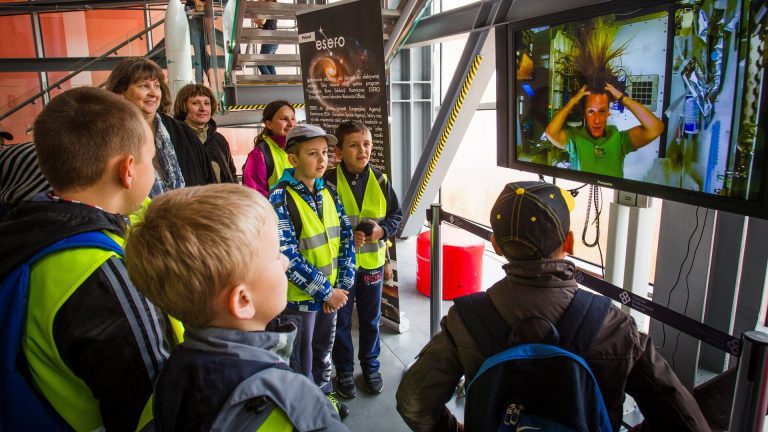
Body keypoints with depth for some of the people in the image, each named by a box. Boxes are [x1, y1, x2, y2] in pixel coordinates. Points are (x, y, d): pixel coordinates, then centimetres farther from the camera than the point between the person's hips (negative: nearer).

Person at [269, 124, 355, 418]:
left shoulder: (328, 192, 0)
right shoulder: (280, 199, -20)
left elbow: (345, 238, 2)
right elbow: (288, 258, -24)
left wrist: (342, 286, -6)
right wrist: (326, 292, -19)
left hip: (331, 294, 6)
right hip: (298, 297, -6)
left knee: (323, 350, 25)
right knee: (301, 361, 15)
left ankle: (323, 393, 48)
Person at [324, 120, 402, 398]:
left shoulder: (380, 180, -2)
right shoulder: (329, 182, -13)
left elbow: (396, 215, 6)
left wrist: (382, 230, -13)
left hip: (372, 262, 3)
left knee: (371, 319, 18)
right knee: (341, 320, 13)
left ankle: (370, 366, 39)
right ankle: (344, 371, 32)